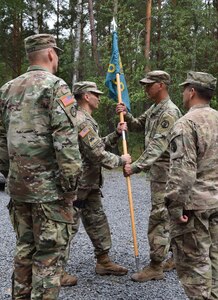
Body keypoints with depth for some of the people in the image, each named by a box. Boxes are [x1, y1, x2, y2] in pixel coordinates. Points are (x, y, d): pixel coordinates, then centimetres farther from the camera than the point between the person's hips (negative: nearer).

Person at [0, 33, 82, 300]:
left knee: (24, 247, 18)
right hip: (49, 186, -7)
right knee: (50, 251, 1)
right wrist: (71, 183, -13)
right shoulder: (55, 86, -9)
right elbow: (65, 140, -17)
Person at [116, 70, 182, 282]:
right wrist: (126, 115, 0)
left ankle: (155, 267, 1)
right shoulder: (154, 108, 13)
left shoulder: (169, 112, -18)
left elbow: (157, 146, -26)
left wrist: (136, 167, -32)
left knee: (158, 217, -6)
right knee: (169, 215, 16)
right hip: (157, 170, 10)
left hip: (165, 171, -10)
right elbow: (138, 126, 19)